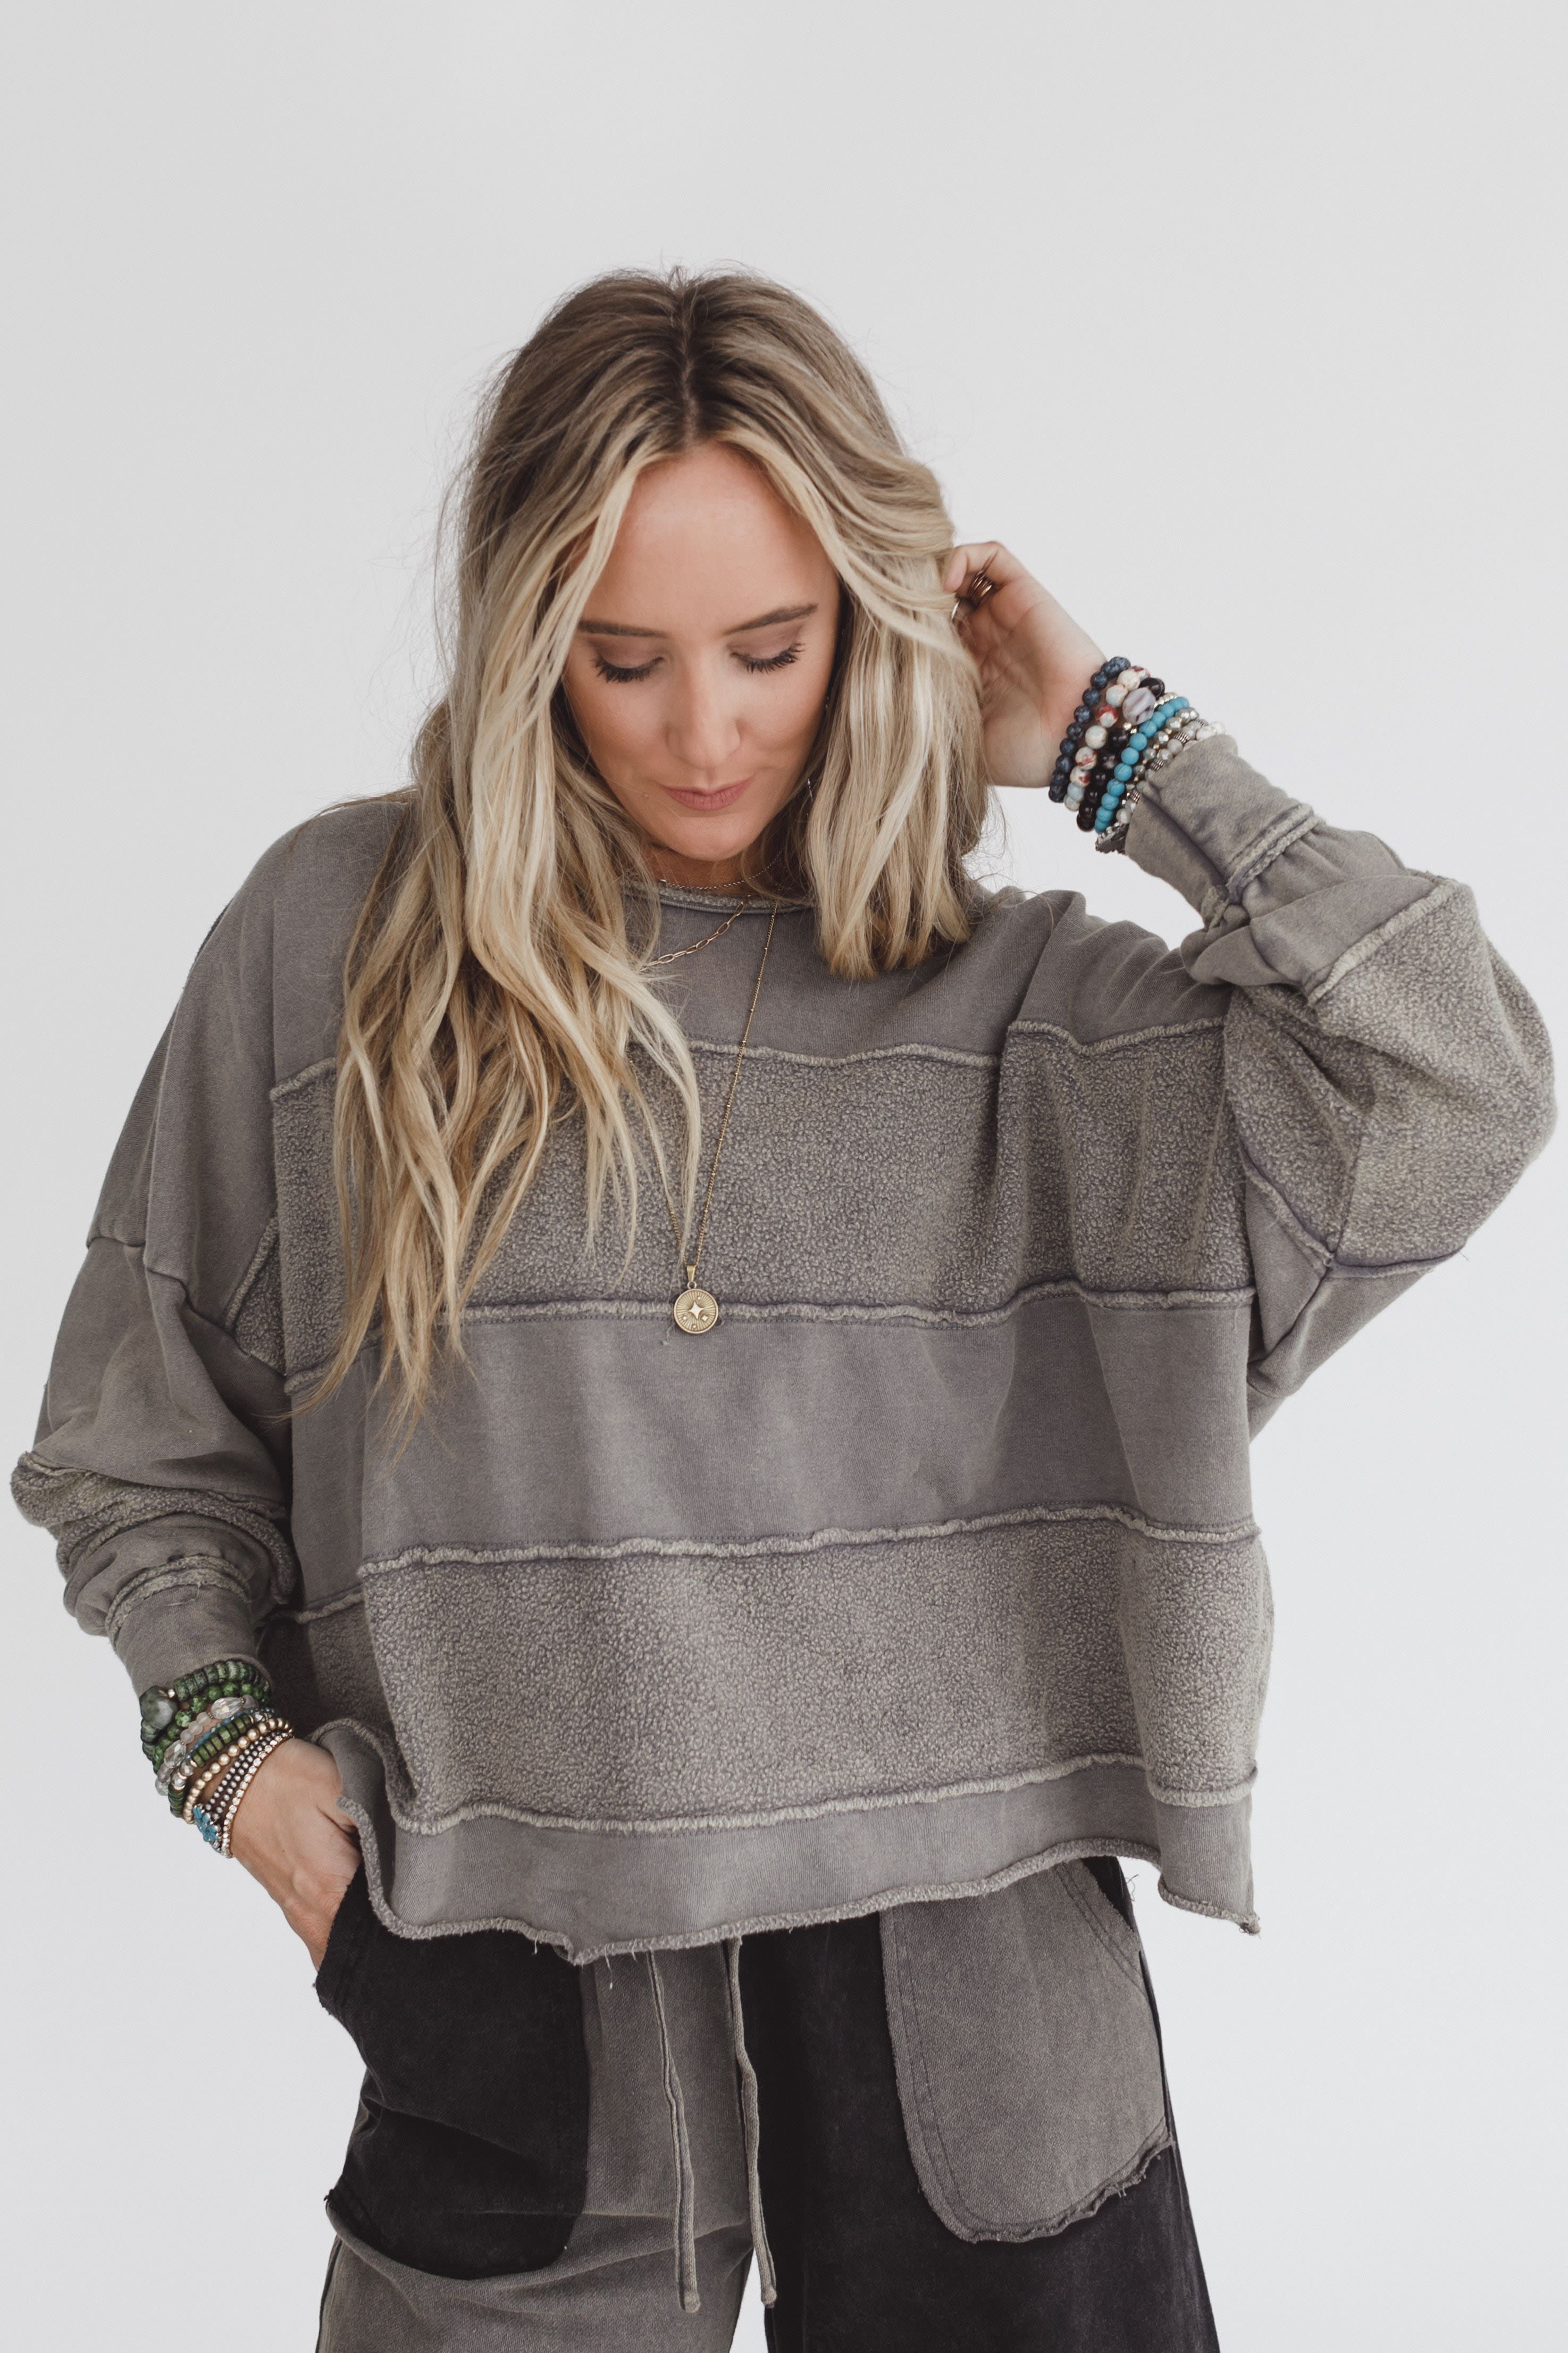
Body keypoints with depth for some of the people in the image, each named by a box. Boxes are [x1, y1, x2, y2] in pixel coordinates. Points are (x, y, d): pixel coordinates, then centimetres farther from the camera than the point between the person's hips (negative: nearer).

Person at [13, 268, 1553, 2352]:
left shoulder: (1013, 1006, 0)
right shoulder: (331, 941, 1)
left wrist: (1110, 740, -7)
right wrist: (227, 1737, -5)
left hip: (962, 2004, 1)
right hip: (524, 2023, 0)